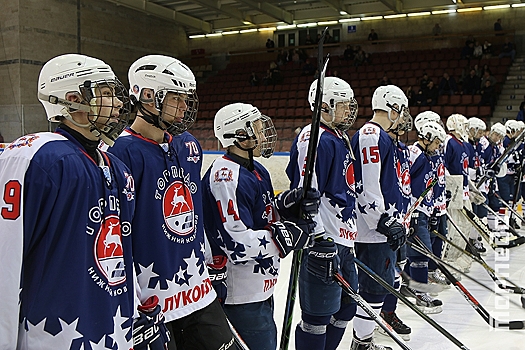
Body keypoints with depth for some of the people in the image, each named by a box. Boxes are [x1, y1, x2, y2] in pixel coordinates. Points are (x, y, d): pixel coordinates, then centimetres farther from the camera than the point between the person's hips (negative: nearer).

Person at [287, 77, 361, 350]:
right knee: (318, 316, -2)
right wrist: (320, 241, -26)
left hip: (343, 240, 11)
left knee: (346, 306, 18)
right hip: (323, 242, -11)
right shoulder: (315, 138, -14)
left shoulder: (339, 138, 18)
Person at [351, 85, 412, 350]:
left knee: (381, 284, 17)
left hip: (383, 228, 11)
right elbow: (367, 186, -23)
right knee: (376, 286, -3)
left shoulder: (383, 138, 19)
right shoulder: (371, 136, -15)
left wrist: (396, 221, 27)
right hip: (373, 229, -11)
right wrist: (387, 223, -21)